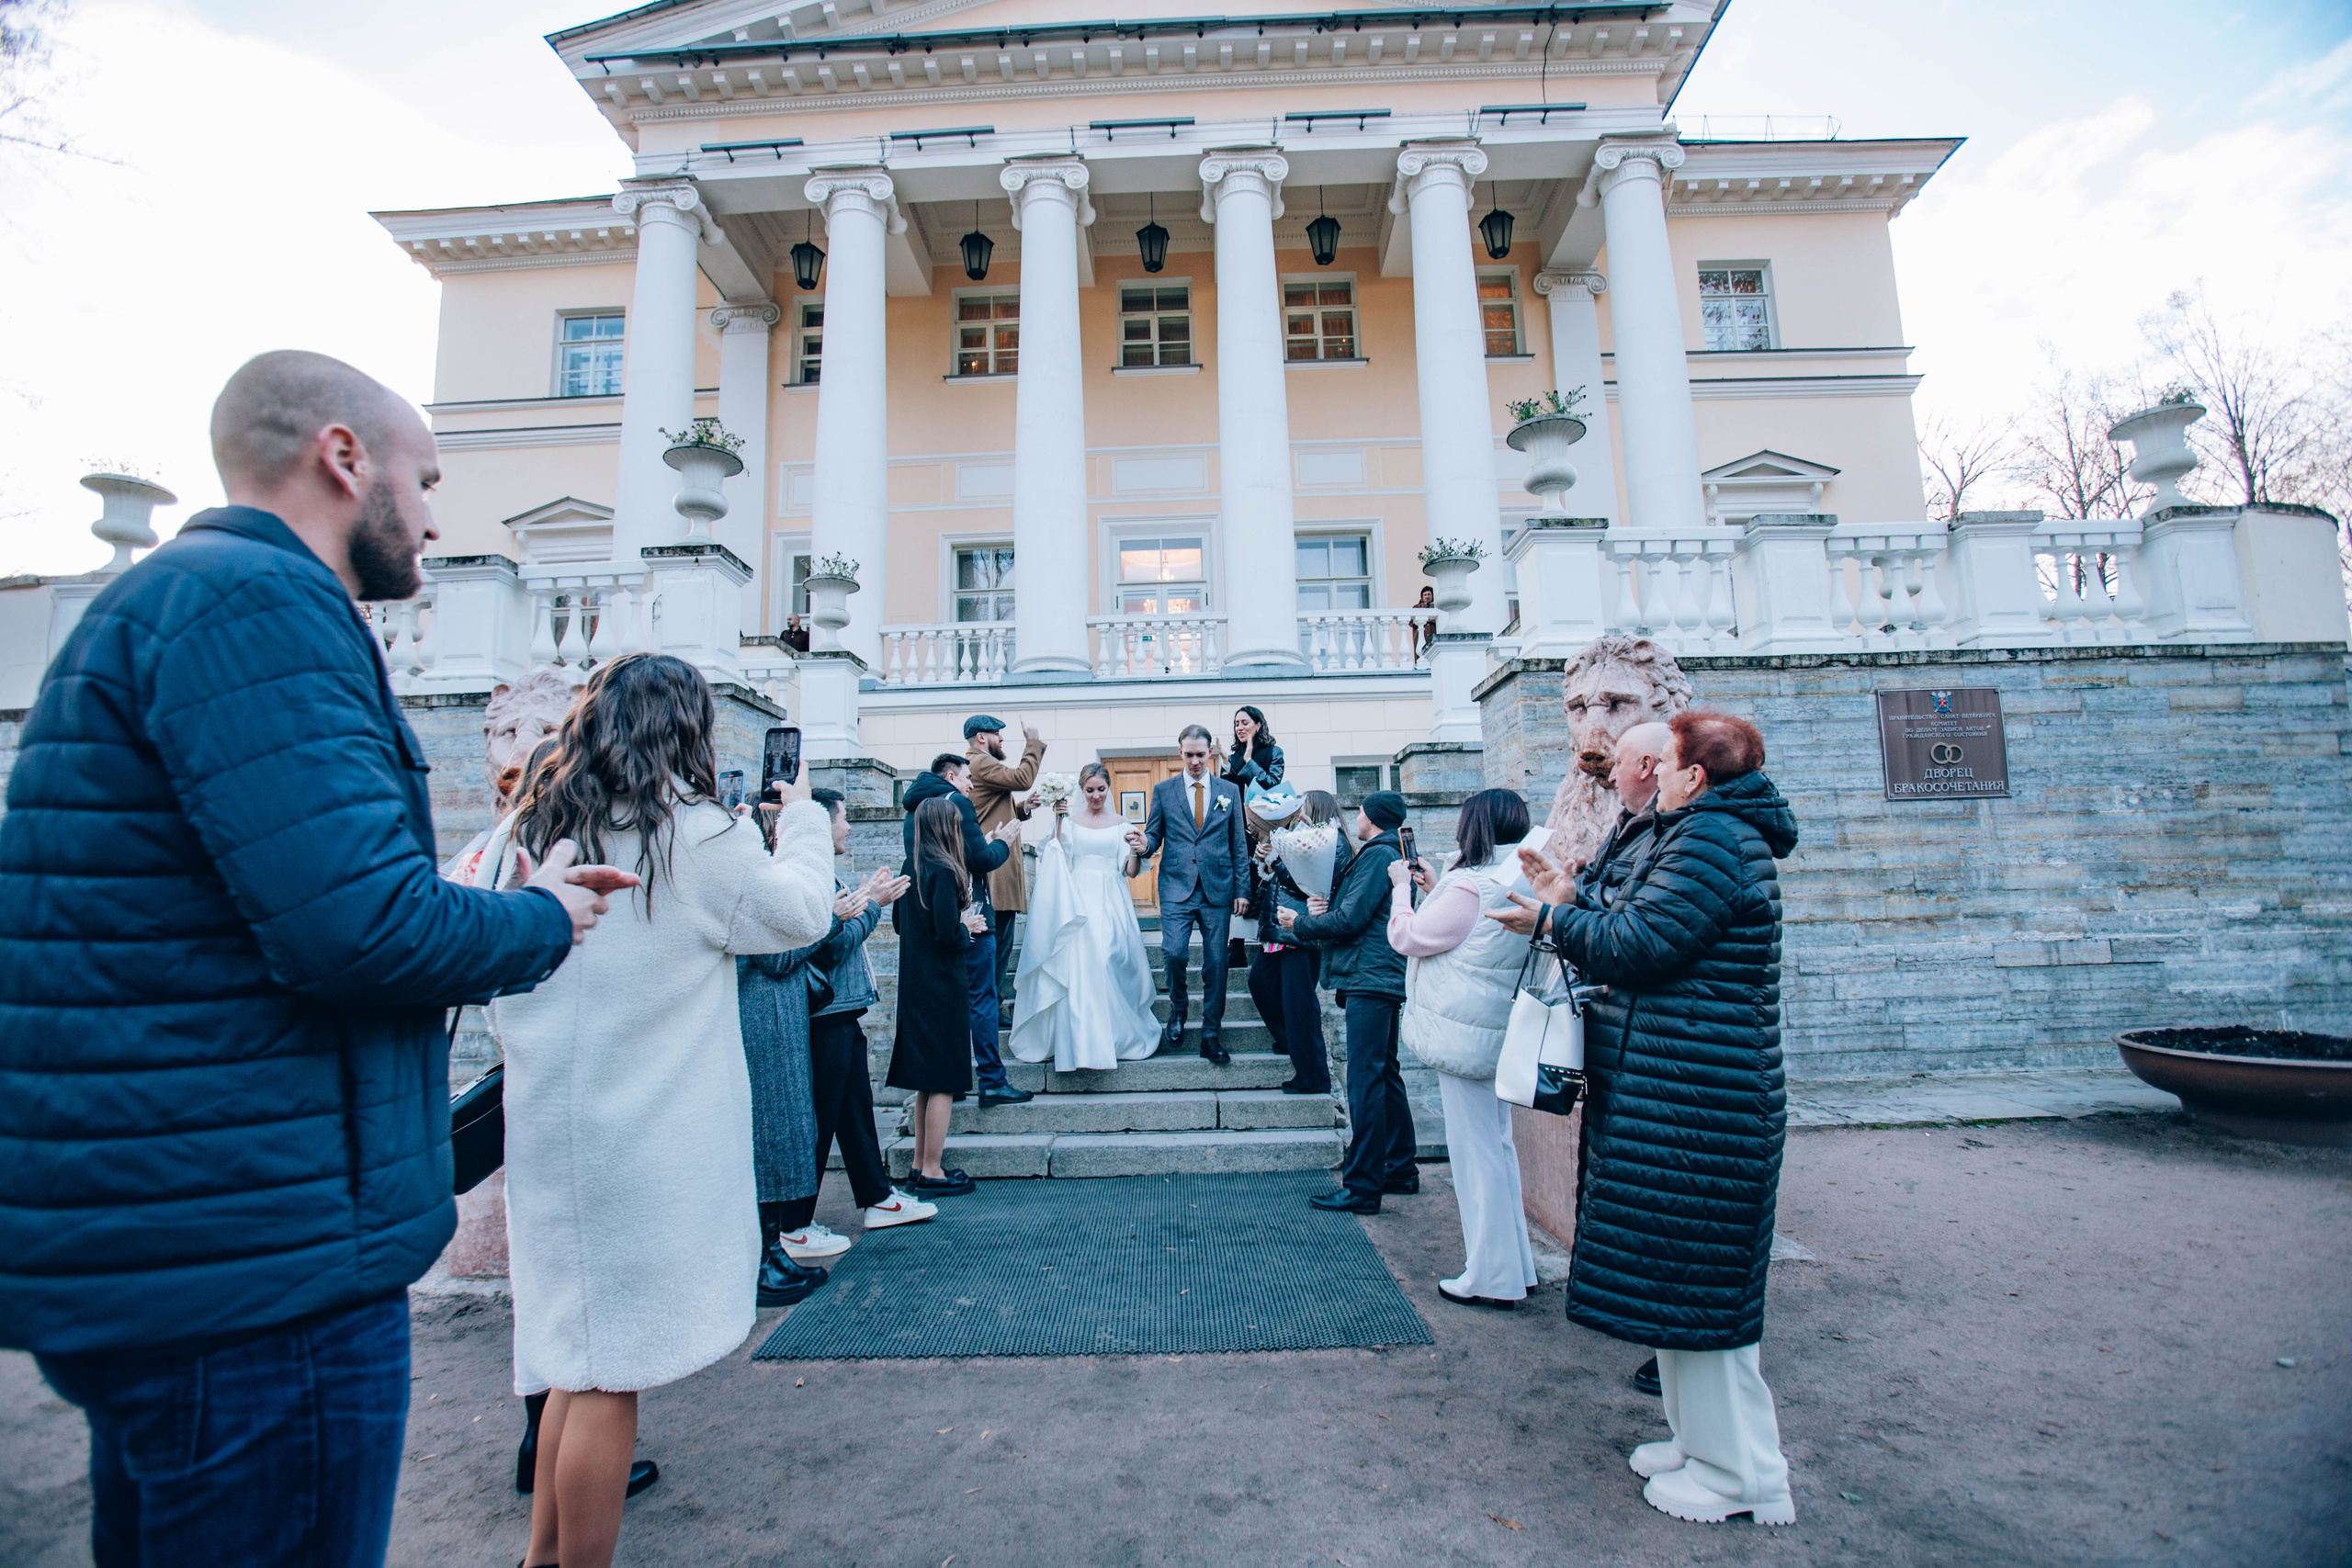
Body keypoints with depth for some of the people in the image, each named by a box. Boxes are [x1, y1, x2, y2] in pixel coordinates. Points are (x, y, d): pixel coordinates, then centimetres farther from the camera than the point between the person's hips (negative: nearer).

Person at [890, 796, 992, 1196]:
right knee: (943, 1079, 2)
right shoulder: (944, 871, -18)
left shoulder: (910, 867, 7)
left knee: (926, 1077, 17)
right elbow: (948, 935, -23)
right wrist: (966, 927, -2)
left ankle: (920, 1165, 26)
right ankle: (932, 1173, 10)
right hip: (941, 986, -9)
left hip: (914, 983, 9)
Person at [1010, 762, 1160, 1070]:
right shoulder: (1070, 823, 10)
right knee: (1079, 969, -11)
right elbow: (1058, 863, -2)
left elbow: (1130, 871, 5)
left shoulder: (1121, 825, 9)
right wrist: (1057, 822, -6)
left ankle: (1116, 1037, 7)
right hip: (1078, 903, 0)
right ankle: (1086, 1047, -7)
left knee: (1111, 969, -7)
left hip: (1111, 904, 0)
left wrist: (1136, 851, -16)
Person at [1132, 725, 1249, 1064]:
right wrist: (1144, 845, -16)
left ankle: (1211, 1035, 15)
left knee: (1216, 963, 2)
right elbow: (1154, 836, 9)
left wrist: (1242, 889, 4)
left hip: (1218, 890, 1)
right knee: (1173, 952, -14)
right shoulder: (1163, 790, 7)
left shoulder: (1229, 791, 9)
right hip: (1177, 888, -1)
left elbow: (1239, 845, 9)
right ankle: (1177, 1011, 15)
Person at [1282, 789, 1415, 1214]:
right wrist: (1326, 907, 5)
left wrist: (1301, 924, -4)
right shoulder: (1391, 854, 20)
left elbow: (1349, 920, -16)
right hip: (1383, 978, 11)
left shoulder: (1377, 854, -11)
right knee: (1385, 1076, 17)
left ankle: (1362, 1189, -3)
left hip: (1370, 979, -11)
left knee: (1364, 1083, -8)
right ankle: (1400, 1171, 27)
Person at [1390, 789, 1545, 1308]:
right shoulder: (1516, 883, 8)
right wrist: (1432, 888, 18)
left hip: (1465, 1033, -10)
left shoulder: (1471, 887, -21)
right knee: (1497, 1145, 19)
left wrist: (1403, 888, 3)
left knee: (1476, 1153, 2)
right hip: (1497, 1032, 10)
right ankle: (1516, 1265, 30)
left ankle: (1492, 1279, 14)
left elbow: (1407, 936, -11)